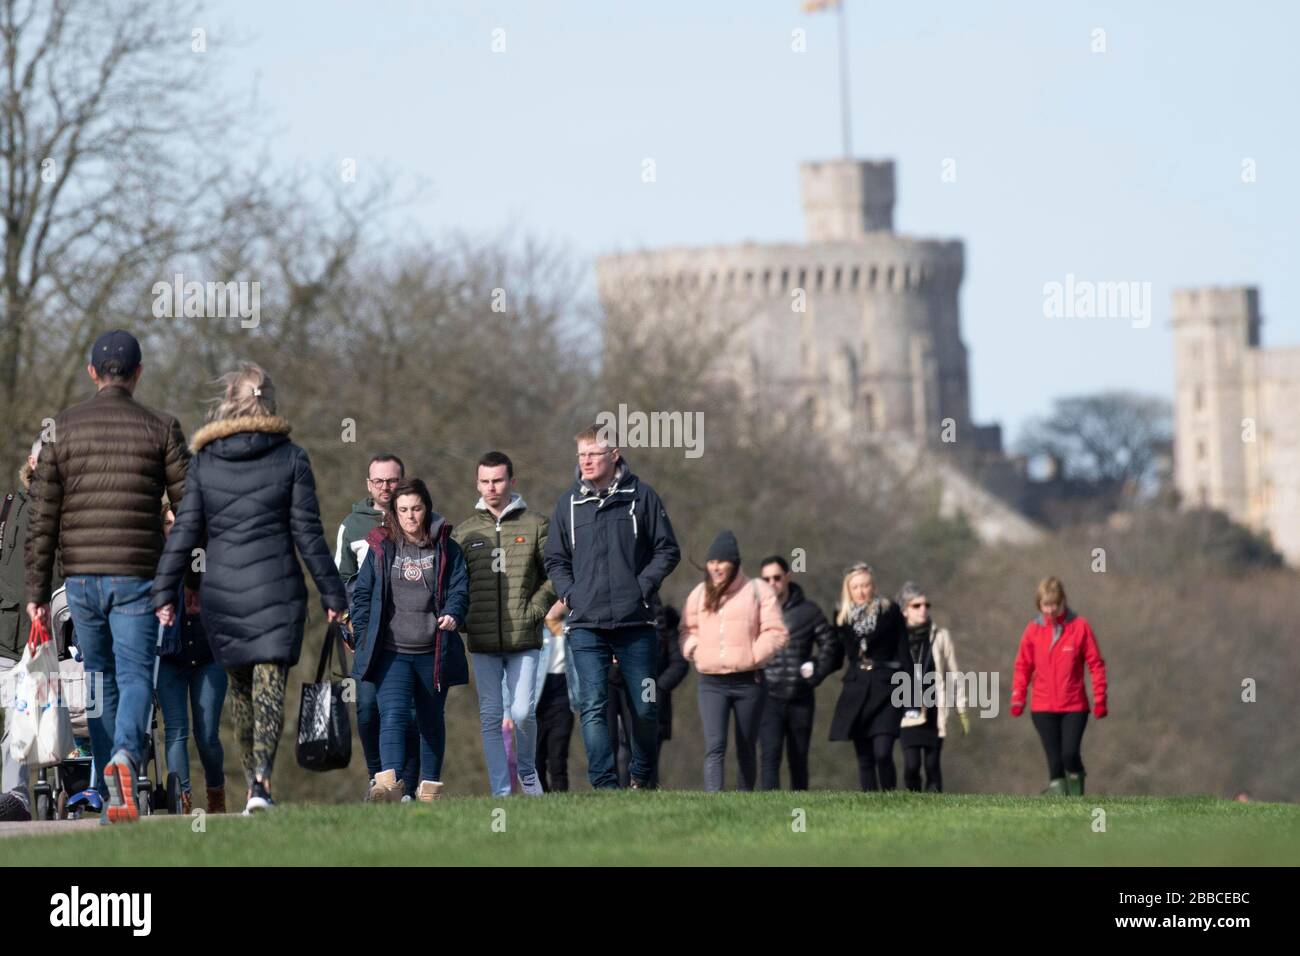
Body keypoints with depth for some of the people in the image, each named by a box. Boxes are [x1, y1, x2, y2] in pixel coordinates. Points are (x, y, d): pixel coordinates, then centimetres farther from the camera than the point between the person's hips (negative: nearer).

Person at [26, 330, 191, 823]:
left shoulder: (62, 428, 4)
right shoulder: (160, 428, 0)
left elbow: (42, 518, 1)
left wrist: (37, 591, 4)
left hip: (81, 578, 2)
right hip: (136, 576, -2)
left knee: (100, 682, 12)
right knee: (135, 676, -2)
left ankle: (112, 800, 12)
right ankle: (126, 754, -32)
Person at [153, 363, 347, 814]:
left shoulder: (204, 461, 2)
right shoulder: (290, 457, -1)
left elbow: (184, 532, -1)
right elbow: (308, 532, -1)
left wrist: (164, 591, 2)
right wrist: (332, 592, 4)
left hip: (221, 591, 1)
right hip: (277, 588, -1)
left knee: (239, 687, 16)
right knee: (270, 684, -4)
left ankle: (253, 780, 20)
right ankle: (262, 778, -23)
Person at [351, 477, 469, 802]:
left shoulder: (446, 548, 6)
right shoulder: (381, 548, 6)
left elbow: (459, 588, 1)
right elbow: (362, 593, 8)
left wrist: (453, 615, -20)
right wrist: (363, 634, -1)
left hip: (433, 652, 1)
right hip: (391, 652, -1)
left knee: (431, 720, 12)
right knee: (392, 714, -18)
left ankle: (430, 787, 23)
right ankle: (388, 783, -32)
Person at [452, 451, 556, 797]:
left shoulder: (535, 526, 3)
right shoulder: (465, 531, 9)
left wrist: (535, 610, -6)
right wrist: (464, 619, -1)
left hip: (524, 639, -2)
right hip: (483, 641, 2)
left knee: (522, 712, -7)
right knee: (491, 717, 0)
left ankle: (527, 770, 20)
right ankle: (501, 791, 3)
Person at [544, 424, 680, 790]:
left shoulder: (641, 496, 3)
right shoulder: (568, 503, 10)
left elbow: (668, 550, 5)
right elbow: (555, 560, 18)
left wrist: (643, 586, -7)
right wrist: (569, 594, 1)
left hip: (636, 622, -1)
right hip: (586, 626, 1)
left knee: (646, 707, 4)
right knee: (593, 708, -9)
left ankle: (642, 779, 22)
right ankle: (605, 785, -8)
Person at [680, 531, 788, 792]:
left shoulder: (758, 591, 1)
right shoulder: (699, 594, 12)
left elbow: (776, 632, -2)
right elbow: (688, 630, 20)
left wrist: (753, 655, -13)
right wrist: (694, 650, 0)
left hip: (748, 681, -1)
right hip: (711, 683, 1)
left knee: (746, 749, 9)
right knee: (714, 747, -14)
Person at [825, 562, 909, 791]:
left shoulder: (890, 612, 1)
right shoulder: (842, 618, 8)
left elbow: (903, 653, 1)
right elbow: (836, 659, 14)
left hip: (885, 689, -3)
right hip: (856, 691, 3)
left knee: (882, 753, -16)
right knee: (864, 759, 3)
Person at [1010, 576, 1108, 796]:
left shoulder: (1080, 626, -4)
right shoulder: (1033, 629, 2)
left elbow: (1095, 663, 0)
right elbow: (1023, 666, 7)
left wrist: (1100, 698, -4)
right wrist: (1018, 698, 0)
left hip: (1074, 706, -2)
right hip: (1044, 708, 2)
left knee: (1070, 753, -14)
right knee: (1054, 759, -2)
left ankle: (1076, 797, 10)